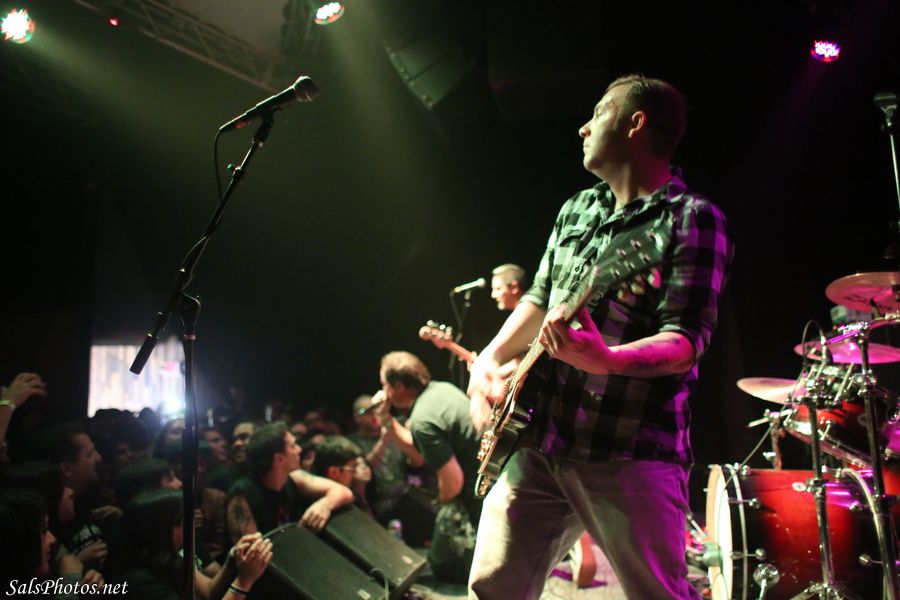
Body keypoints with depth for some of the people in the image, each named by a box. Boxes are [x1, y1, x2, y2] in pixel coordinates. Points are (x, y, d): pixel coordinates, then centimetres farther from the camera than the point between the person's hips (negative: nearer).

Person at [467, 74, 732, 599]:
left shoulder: (693, 220, -8)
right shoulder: (577, 209, 16)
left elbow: (686, 340, -16)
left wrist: (607, 359, -35)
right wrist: (493, 356, 6)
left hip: (632, 453, -6)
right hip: (540, 442, 7)